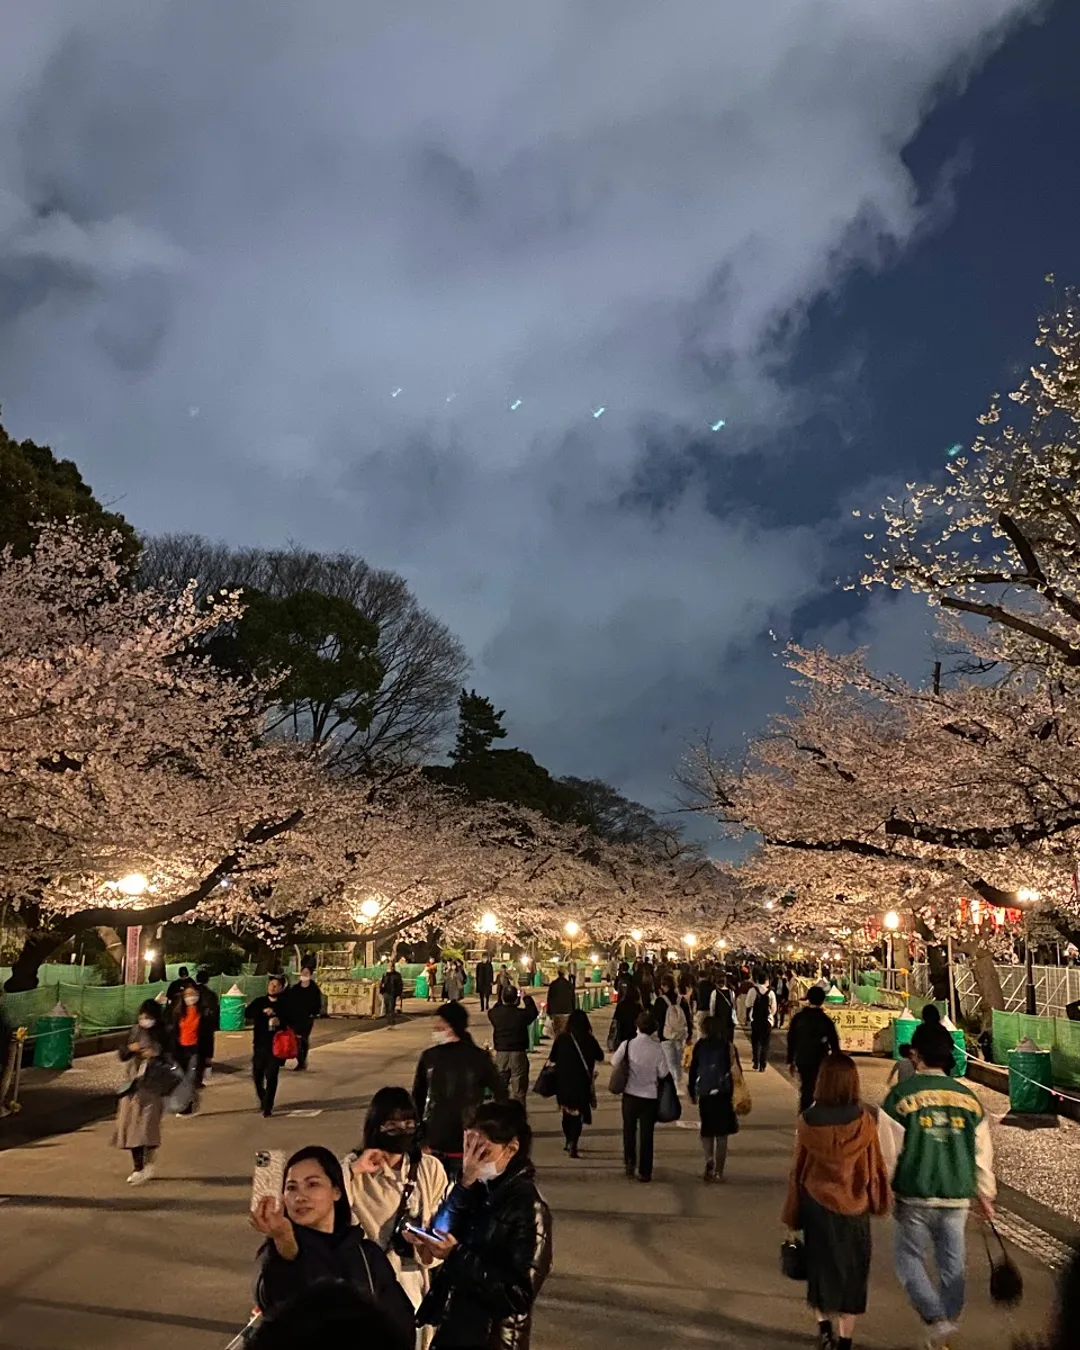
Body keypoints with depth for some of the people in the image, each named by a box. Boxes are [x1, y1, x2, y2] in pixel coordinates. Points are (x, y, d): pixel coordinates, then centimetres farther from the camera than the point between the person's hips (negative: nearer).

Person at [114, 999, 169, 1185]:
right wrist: (130, 1048, -11)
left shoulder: (163, 1035, -6)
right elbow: (122, 1056, 10)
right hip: (133, 1085, 5)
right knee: (130, 1126, 7)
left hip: (153, 1086, -5)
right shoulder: (135, 1032, 5)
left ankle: (147, 1166, 1)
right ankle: (137, 1167, 20)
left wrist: (156, 1054, -21)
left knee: (147, 1126, -10)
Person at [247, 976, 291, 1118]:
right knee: (257, 1075, 10)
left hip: (275, 1046, -3)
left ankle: (268, 1107, 0)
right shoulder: (259, 1002, 7)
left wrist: (281, 1022, -20)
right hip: (259, 1045, 3)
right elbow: (248, 1013, -11)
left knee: (271, 1077, -7)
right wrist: (263, 1011, -25)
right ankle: (263, 1100, 36)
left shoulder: (285, 1005, 1)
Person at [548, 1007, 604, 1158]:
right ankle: (573, 1145, -14)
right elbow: (600, 1058, 5)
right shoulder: (589, 1040, -11)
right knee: (578, 1114, 3)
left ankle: (569, 1142, 35)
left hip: (563, 1082, 3)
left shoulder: (561, 1039, -8)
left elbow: (551, 1059, 0)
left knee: (567, 1112, 21)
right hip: (582, 1082, -2)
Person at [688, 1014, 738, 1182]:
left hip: (703, 1093, 2)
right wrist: (731, 1095, -3)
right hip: (721, 1093, -2)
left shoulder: (699, 1045, 0)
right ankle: (718, 1172, 10)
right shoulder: (725, 1046, -5)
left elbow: (693, 1070, 3)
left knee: (707, 1131, 17)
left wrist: (692, 1091, 14)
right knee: (721, 1134, 10)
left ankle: (709, 1160, -7)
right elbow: (728, 1072, -9)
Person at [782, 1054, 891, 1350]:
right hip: (854, 1207, 0)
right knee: (851, 1271, 15)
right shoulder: (864, 1121, -15)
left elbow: (798, 1170, -5)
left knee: (821, 1266, 20)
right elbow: (875, 1167, -5)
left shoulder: (808, 1120, -13)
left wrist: (792, 1214, 7)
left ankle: (823, 1325, 12)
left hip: (817, 1206, 0)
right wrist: (879, 1202, 13)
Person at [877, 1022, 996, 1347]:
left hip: (915, 1197, -4)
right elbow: (982, 1153, 8)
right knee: (952, 1263, 17)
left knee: (910, 1258, 13)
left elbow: (886, 1149, -9)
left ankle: (935, 1319, -1)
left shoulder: (902, 1095, -11)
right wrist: (984, 1194, 22)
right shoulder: (968, 1097, 2)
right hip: (958, 1198, 4)